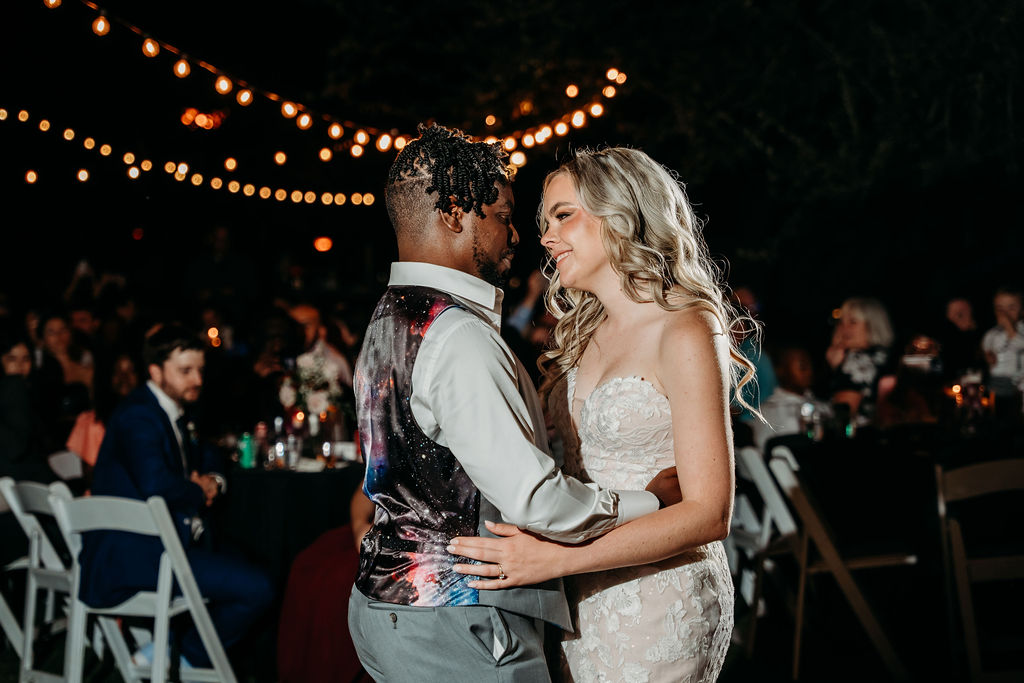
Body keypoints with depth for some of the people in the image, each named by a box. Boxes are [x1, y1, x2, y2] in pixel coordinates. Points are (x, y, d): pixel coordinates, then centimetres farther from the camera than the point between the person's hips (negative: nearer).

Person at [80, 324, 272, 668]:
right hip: (134, 553, -11)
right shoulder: (139, 415, -16)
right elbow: (155, 483, -32)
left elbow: (204, 458, 31)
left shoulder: (174, 412, 16)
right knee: (255, 588, -17)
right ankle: (184, 660, 2)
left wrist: (212, 480, 6)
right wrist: (199, 493, -11)